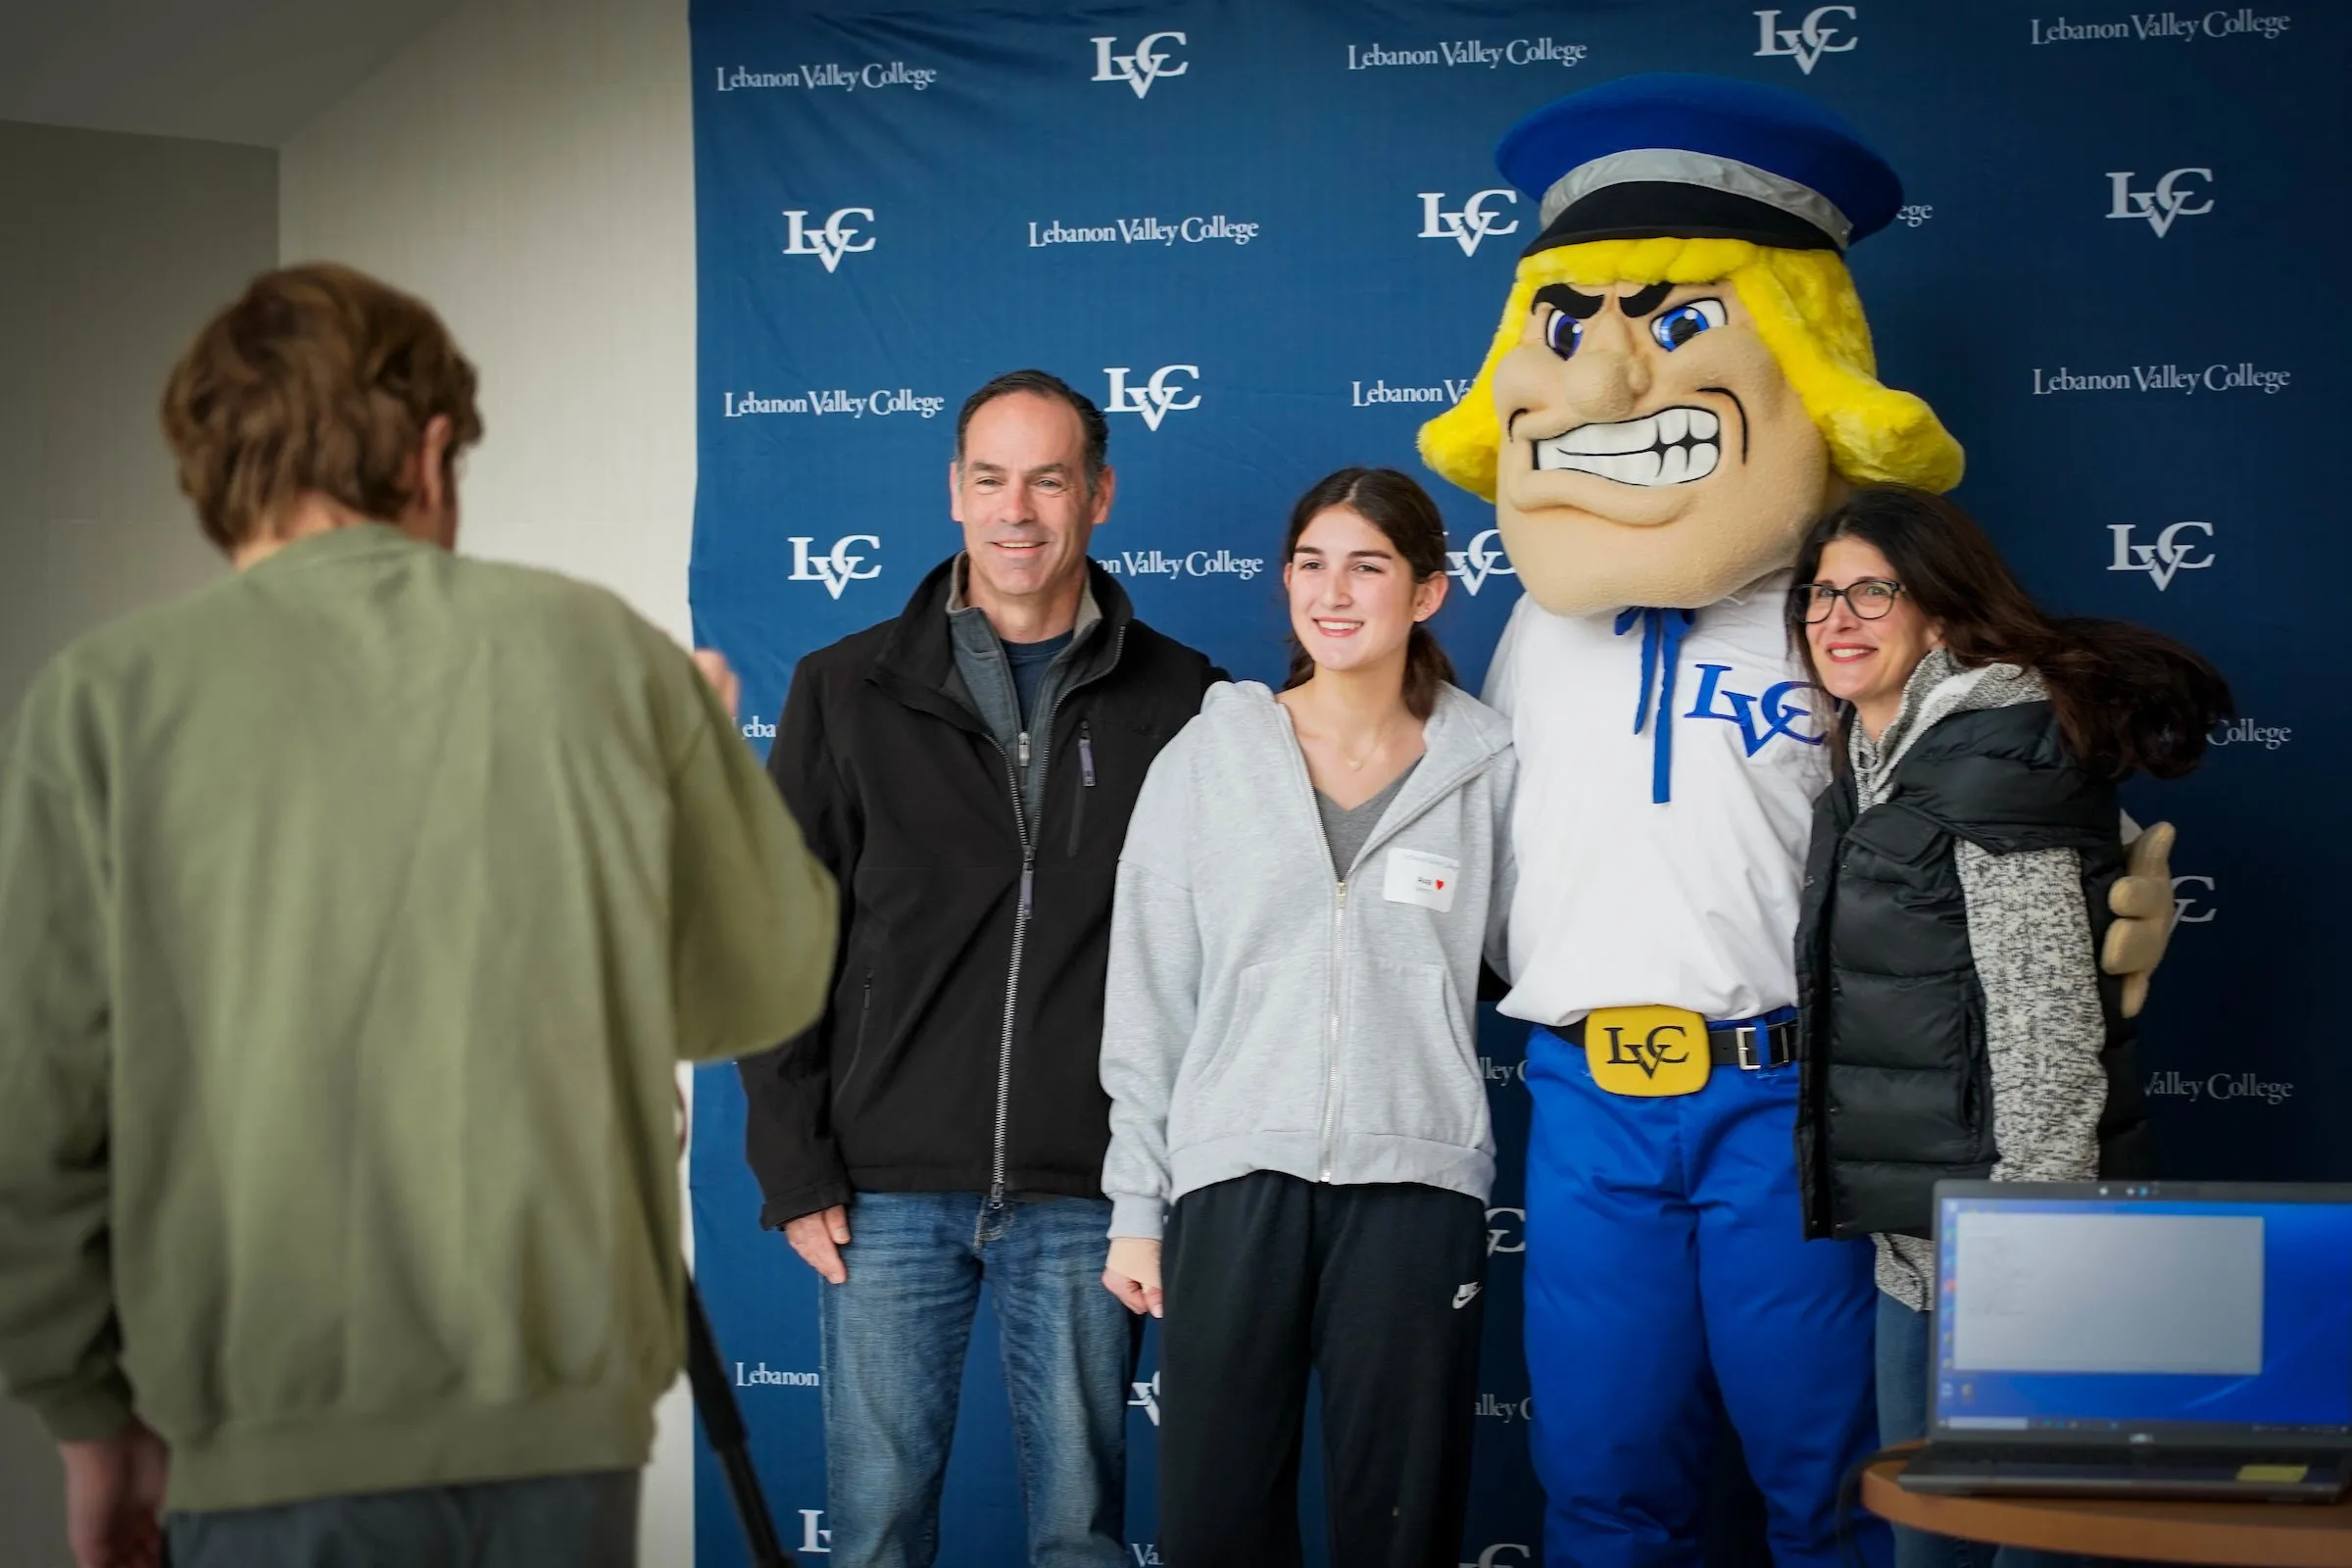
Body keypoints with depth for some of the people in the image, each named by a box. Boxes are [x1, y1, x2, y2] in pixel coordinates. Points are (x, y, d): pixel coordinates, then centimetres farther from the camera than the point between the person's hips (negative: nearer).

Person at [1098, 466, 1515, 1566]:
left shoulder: (1486, 772, 5)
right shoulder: (1206, 761, 5)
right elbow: (1146, 1001, 6)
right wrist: (1137, 1205, 4)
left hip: (1416, 1185, 0)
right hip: (1236, 1180, 0)